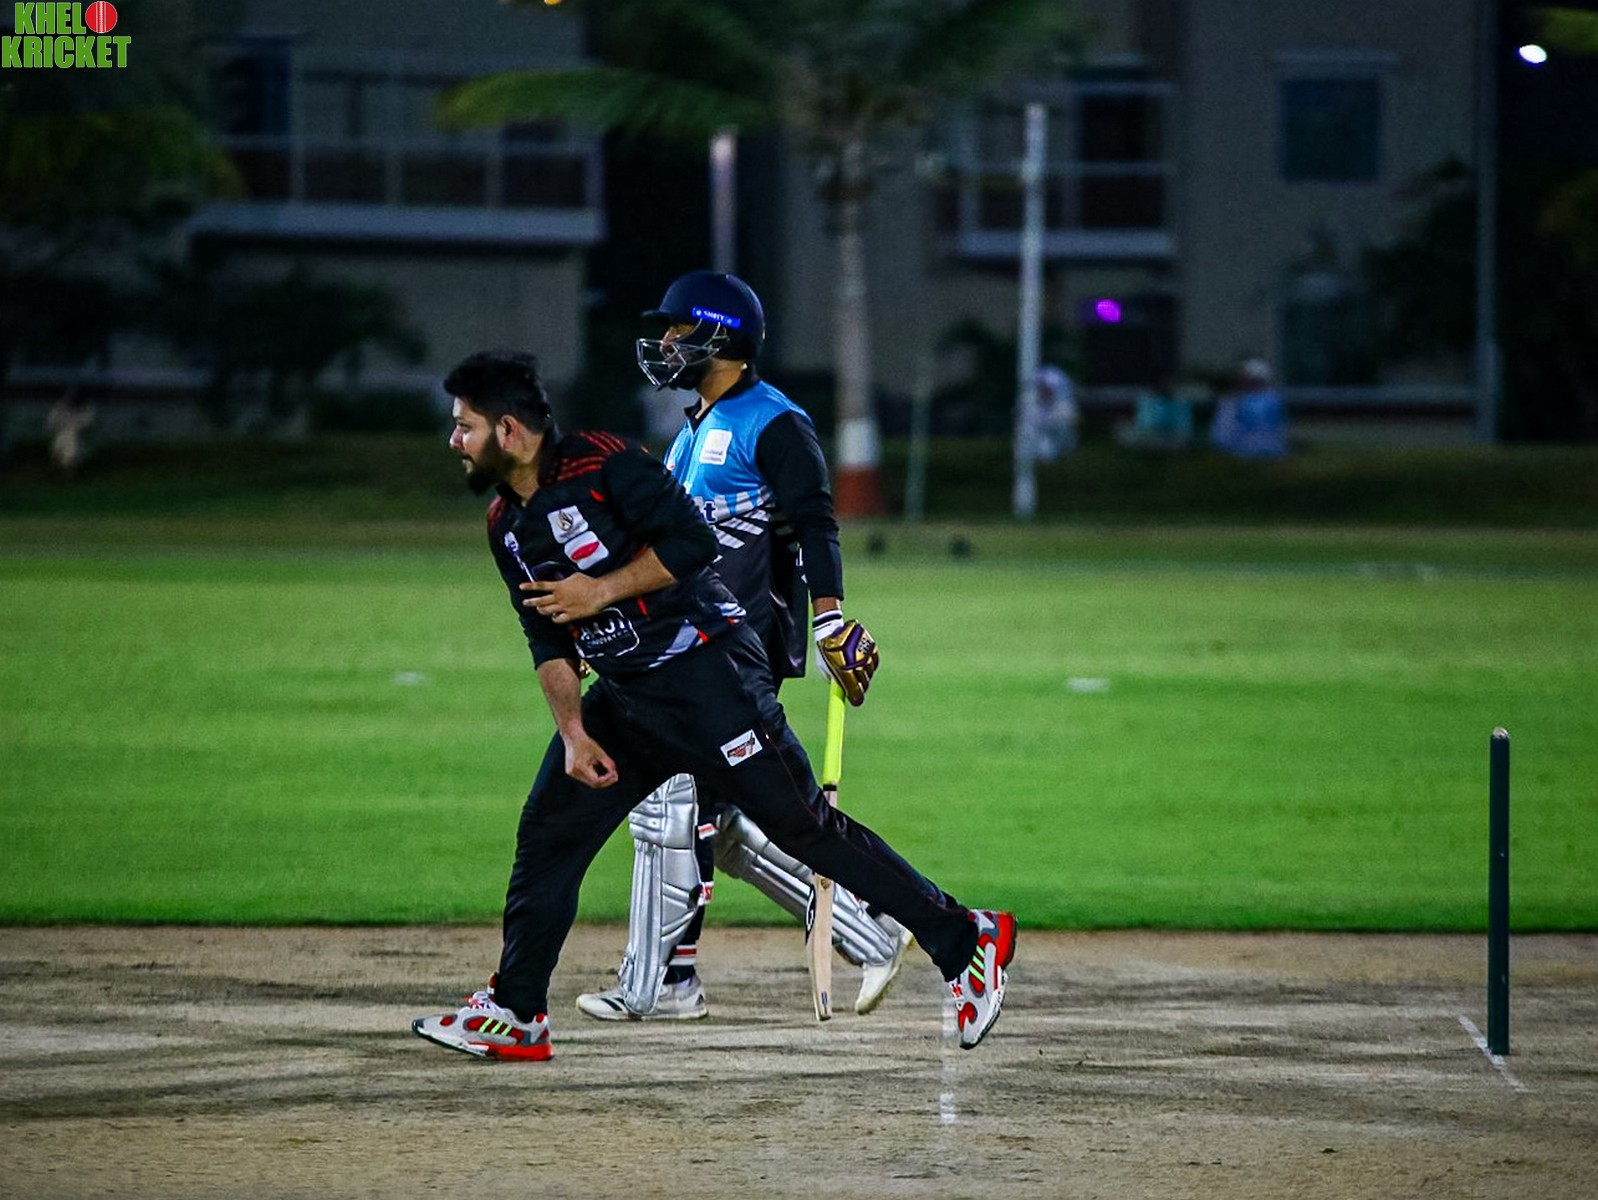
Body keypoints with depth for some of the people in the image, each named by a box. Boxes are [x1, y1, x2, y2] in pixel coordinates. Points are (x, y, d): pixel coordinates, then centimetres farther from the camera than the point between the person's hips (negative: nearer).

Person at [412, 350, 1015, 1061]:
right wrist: (573, 732, 0)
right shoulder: (506, 525, 11)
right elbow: (548, 641, 11)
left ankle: (966, 942, -2)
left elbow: (691, 541, -18)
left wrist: (603, 590, -18)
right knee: (547, 834, 5)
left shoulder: (601, 464, -14)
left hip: (707, 677, -8)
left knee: (804, 826, -9)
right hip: (622, 696, 8)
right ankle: (514, 1015, 14)